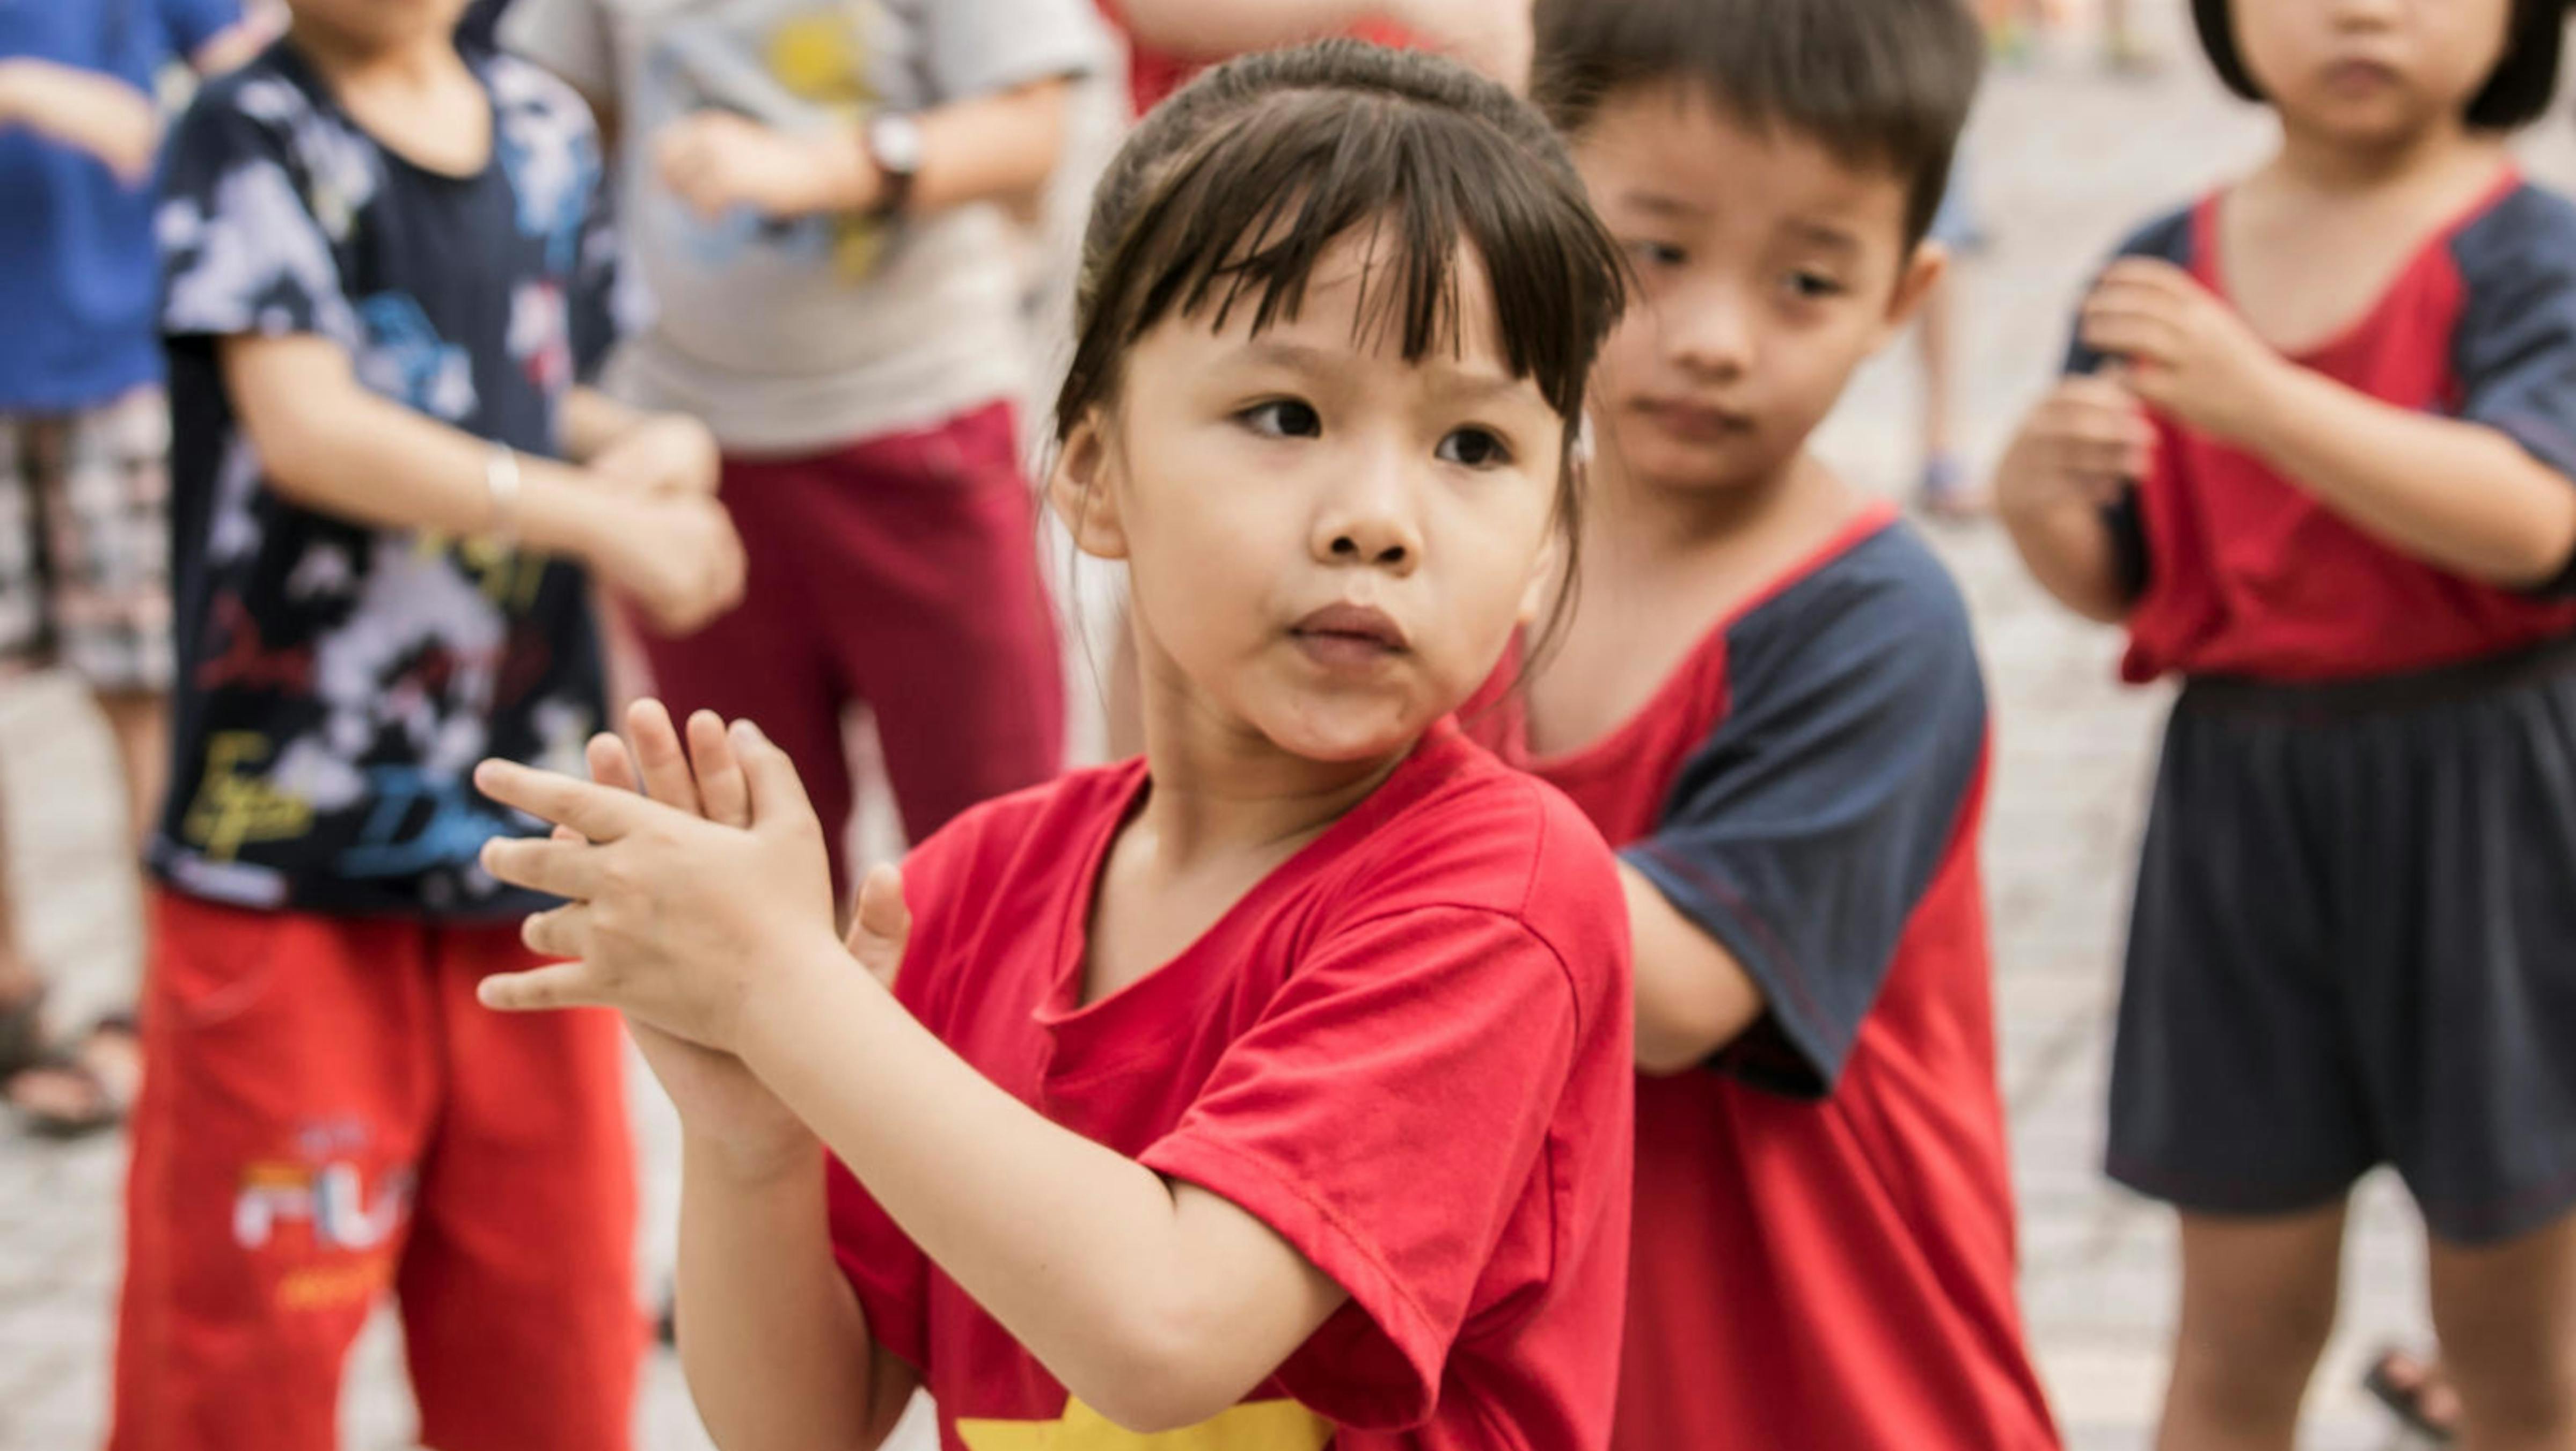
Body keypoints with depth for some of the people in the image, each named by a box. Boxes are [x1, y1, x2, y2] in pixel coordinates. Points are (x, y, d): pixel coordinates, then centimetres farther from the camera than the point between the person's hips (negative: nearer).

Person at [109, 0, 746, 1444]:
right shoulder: (253, 139, -8)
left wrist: (642, 444, -3)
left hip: (531, 817, 6)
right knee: (253, 1322, 0)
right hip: (296, 832, -6)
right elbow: (300, 424, -19)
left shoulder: (544, 130, 10)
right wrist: (598, 518, -24)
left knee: (555, 1317, 13)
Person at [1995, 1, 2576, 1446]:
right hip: (2240, 797, 3)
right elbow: (2115, 582, 7)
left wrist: (2262, 402, -36)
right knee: (2240, 1327, 9)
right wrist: (2041, 503, -16)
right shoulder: (2168, 264, 3)